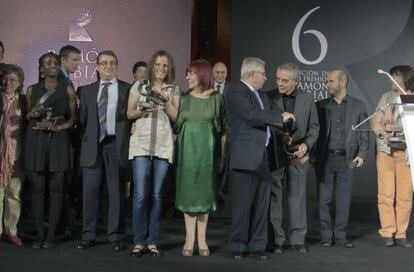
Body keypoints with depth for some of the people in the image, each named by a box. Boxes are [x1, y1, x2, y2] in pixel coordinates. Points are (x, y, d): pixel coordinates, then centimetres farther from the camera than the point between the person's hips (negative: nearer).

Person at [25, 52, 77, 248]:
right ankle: (39, 234, 5)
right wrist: (32, 114, -1)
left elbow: (74, 117, 5)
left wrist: (57, 127, -11)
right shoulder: (32, 90, 13)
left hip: (58, 140, -2)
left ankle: (51, 235, 2)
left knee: (55, 188, -2)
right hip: (35, 140, 2)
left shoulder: (67, 89, 7)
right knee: (37, 187, 0)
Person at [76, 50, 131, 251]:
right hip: (92, 146, 2)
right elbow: (82, 118, 12)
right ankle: (88, 235, 11)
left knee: (116, 192, 2)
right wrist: (84, 140, 3)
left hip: (116, 145, -2)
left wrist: (128, 142, -8)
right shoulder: (87, 91, 14)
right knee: (90, 191, 3)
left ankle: (116, 236, 10)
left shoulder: (127, 89, 7)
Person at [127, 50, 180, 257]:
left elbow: (175, 116, 3)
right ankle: (139, 242, 4)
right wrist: (143, 110, -10)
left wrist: (164, 98, -8)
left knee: (156, 195, 4)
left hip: (163, 146, 1)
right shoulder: (139, 85, 8)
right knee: (140, 195, -7)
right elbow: (130, 113, 9)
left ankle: (152, 242, 12)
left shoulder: (174, 90, 11)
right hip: (141, 144, -1)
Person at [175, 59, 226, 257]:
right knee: (188, 191, 1)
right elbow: (175, 126, 4)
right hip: (187, 149, 1)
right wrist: (174, 151, -5)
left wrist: (222, 155, 0)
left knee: (205, 191, 3)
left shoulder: (216, 98, 2)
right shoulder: (183, 98, 5)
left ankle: (201, 239, 9)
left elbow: (223, 129, 4)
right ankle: (190, 239, 5)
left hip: (207, 149, 0)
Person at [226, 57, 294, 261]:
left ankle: (257, 245, 15)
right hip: (245, 158, -8)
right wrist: (280, 117, -12)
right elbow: (253, 114, -21)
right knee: (243, 204, -1)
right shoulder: (235, 91, -8)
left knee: (261, 204, 8)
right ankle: (237, 246, 9)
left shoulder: (261, 95, 19)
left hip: (264, 158, 8)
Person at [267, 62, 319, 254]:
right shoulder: (269, 98, -3)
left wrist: (307, 144, -7)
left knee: (297, 196, 6)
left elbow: (314, 127, 9)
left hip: (298, 154, 2)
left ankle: (297, 239, 14)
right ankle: (276, 239, 10)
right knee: (274, 196, 2)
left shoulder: (307, 100, 4)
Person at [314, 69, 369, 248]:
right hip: (325, 158, 0)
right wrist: (312, 154, -3)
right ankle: (326, 235, 11)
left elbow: (364, 133, 7)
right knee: (324, 198, 2)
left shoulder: (358, 106, 7)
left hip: (346, 159, 0)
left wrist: (361, 154, -4)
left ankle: (340, 236, 10)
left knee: (344, 199, 2)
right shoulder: (321, 106, 8)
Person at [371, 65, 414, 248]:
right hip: (385, 150, 1)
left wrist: (394, 127, -6)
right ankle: (387, 233, 5)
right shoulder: (386, 97, 11)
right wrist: (383, 133, -13)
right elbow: (375, 122, 6)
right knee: (386, 193, -2)